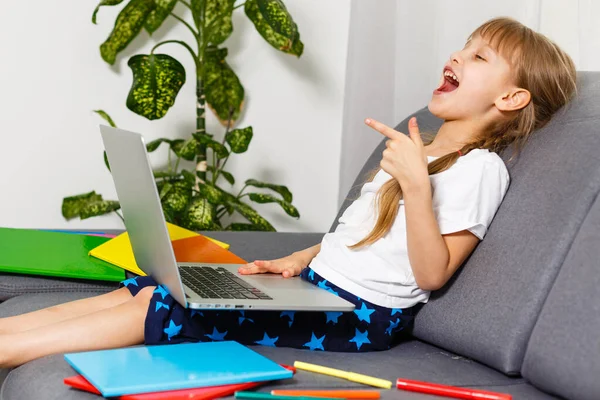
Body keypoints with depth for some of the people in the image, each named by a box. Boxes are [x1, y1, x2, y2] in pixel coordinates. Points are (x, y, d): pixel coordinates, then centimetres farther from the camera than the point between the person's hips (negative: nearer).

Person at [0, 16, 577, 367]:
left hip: (364, 314, -9)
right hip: (319, 281, 9)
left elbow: (431, 273, -16)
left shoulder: (479, 167, -7)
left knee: (165, 309, -19)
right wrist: (299, 259, 12)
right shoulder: (420, 148, 22)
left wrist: (416, 183, -26)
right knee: (154, 288, -6)